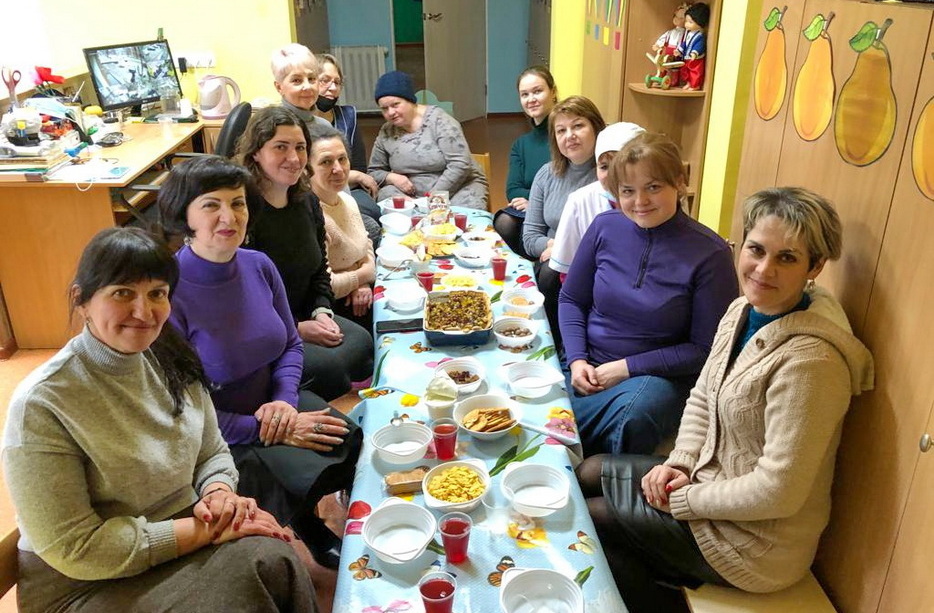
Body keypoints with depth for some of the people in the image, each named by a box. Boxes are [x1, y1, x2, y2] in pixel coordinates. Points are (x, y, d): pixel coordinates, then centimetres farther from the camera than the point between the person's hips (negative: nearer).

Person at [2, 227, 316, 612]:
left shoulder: (172, 361, -1)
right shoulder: (41, 405, -19)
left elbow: (213, 454, 11)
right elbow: (74, 551, -19)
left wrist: (219, 493, -13)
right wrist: (203, 531, -21)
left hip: (182, 532, 6)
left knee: (272, 559, -24)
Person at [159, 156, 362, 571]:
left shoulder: (259, 266, -4)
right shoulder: (167, 292, -23)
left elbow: (291, 344, 9)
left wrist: (285, 400, -11)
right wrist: (270, 431, -20)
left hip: (270, 406, 6)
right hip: (215, 440, -6)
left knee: (358, 446, -12)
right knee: (309, 478, -23)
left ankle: (311, 525, 19)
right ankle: (308, 529, 15)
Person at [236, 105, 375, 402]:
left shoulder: (307, 201, 5)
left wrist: (322, 312, -3)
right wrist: (296, 329, -19)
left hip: (304, 315, 7)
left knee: (362, 342, -16)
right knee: (329, 365, -25)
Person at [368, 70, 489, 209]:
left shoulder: (439, 121, -12)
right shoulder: (386, 133, 3)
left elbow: (460, 165, -18)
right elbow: (374, 171, 15)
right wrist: (391, 177, -9)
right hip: (414, 195, 5)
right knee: (387, 194, -24)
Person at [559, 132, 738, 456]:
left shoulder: (709, 253, -11)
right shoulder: (605, 227, 0)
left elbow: (705, 350, -7)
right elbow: (571, 299, 11)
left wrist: (628, 367, -12)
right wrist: (576, 360, -5)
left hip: (660, 374, -3)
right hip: (587, 367, 3)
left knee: (631, 416, -35)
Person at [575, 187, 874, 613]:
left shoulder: (809, 361, -30)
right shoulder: (743, 310, -3)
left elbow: (777, 491, -29)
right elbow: (702, 398, 8)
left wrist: (683, 500, -17)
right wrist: (680, 463, -7)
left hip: (755, 540, -8)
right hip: (710, 477, 8)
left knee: (589, 517, -1)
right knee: (587, 474, 15)